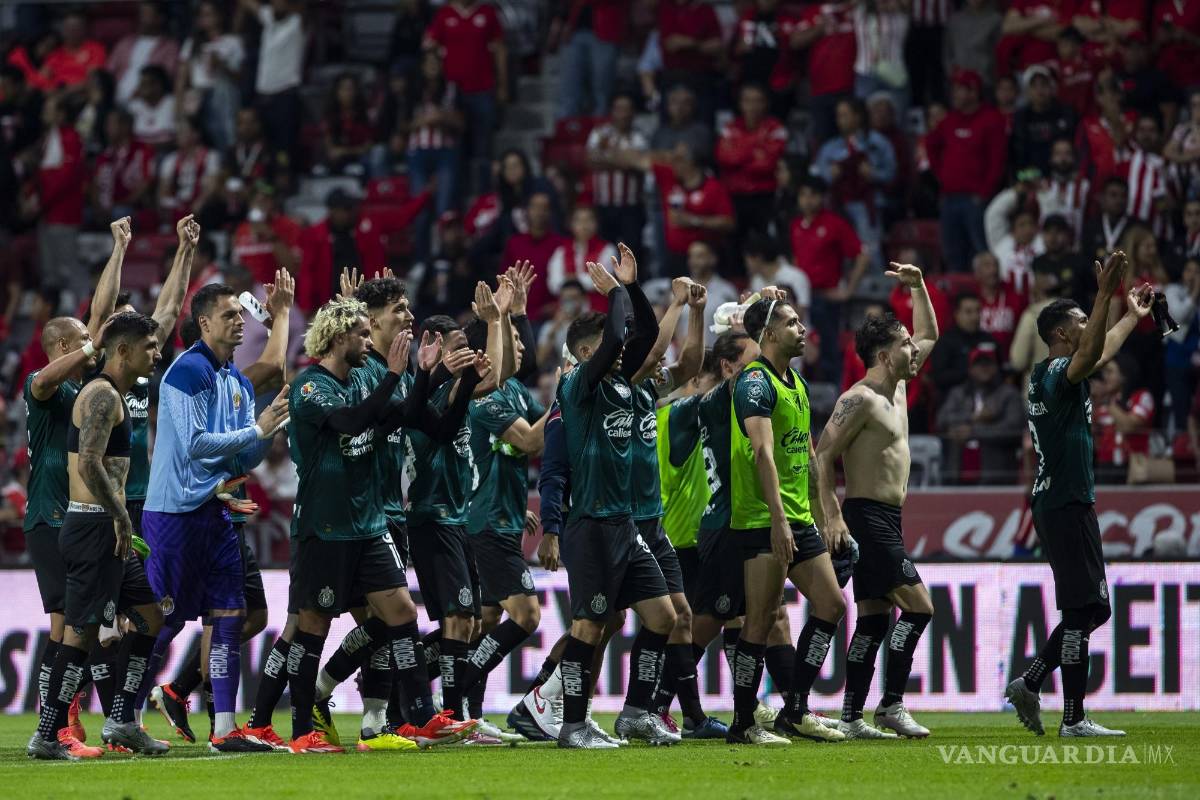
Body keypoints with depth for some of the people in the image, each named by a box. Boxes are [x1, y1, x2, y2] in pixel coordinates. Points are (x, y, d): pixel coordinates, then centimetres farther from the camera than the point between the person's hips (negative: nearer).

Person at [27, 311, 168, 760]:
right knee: (82, 630, -8)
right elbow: (90, 463, -25)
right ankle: (47, 736, -5)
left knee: (150, 618, 13)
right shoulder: (102, 395, -14)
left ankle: (122, 722, 14)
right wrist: (121, 518, -20)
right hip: (93, 526, -11)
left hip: (108, 530, 11)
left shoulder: (113, 395, 19)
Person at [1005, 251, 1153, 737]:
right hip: (1068, 506, -10)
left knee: (1091, 608, 14)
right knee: (1082, 610, -8)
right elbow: (1091, 355, -36)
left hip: (1054, 506, 10)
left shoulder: (1045, 377, 17)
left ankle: (1029, 684, 12)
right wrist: (1105, 297, -43)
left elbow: (1102, 352, 37)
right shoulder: (1059, 373, -11)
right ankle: (1073, 720, -8)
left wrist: (1132, 316, 50)